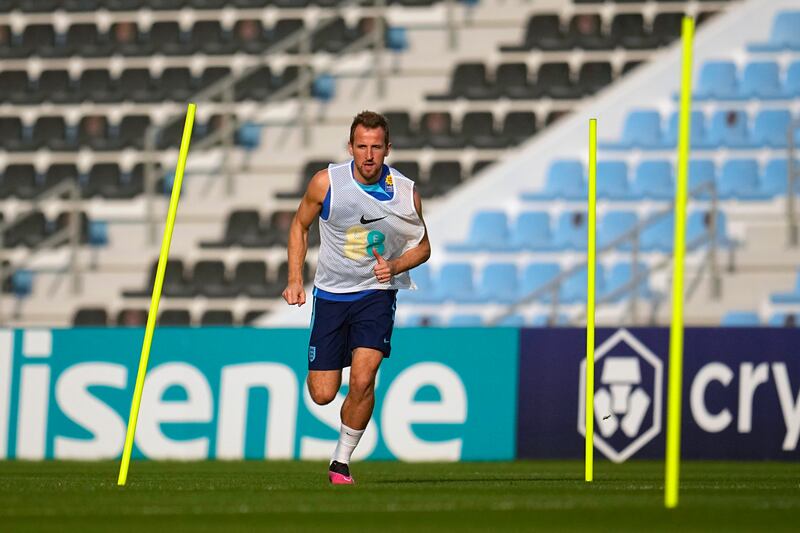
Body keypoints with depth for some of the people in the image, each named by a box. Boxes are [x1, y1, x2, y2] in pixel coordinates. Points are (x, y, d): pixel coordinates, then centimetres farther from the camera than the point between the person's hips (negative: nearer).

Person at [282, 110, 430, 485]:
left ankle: (341, 461, -2)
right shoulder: (326, 183, -11)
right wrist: (295, 279, -1)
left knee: (362, 379, -21)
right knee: (322, 394, 0)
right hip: (330, 294, 1)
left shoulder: (406, 194, -10)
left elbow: (422, 247, 5)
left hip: (377, 292, -1)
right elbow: (300, 225, 6)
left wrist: (394, 265, -15)